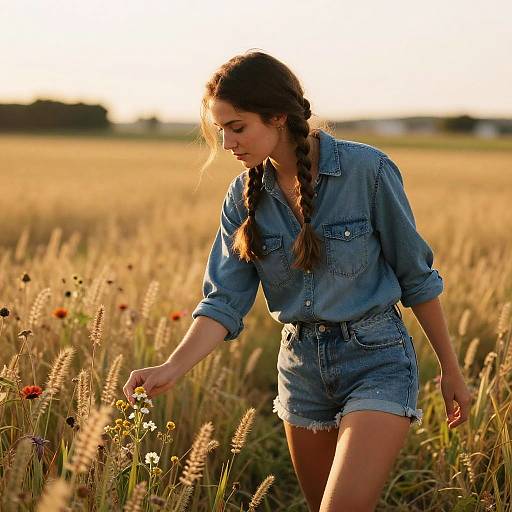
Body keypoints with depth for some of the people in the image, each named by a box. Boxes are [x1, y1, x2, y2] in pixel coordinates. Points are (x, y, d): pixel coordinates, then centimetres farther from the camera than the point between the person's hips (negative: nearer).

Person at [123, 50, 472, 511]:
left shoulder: (367, 170, -15)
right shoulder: (245, 196, -2)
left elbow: (416, 275, -6)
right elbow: (226, 300, -5)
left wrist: (451, 369, 1)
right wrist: (173, 367, -22)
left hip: (377, 359, -5)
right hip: (302, 367, 5)